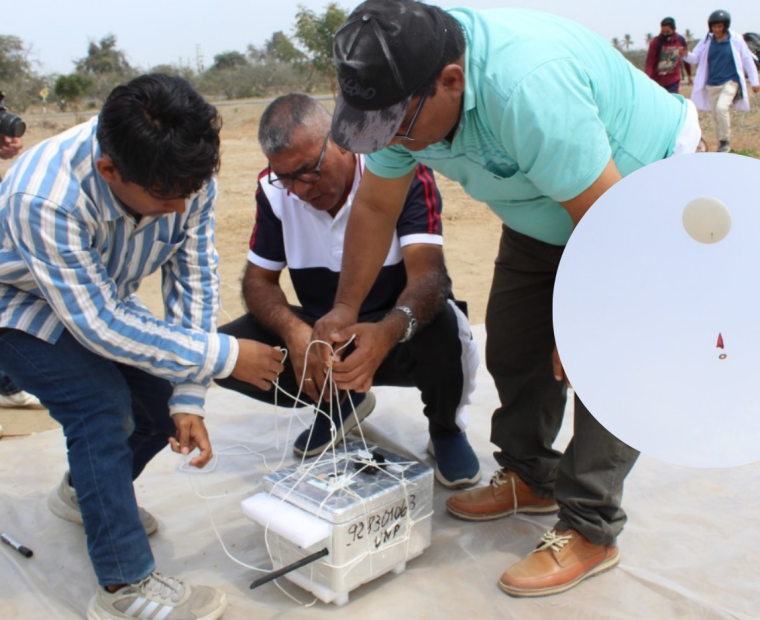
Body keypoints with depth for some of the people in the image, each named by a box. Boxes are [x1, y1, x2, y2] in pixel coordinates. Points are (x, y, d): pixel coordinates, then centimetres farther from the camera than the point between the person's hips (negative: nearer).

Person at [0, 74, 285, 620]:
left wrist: (188, 399, -20)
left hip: (98, 296, 6)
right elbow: (100, 325, -36)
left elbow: (194, 283, -18)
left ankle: (84, 492, 27)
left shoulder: (186, 177, -26)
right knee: (100, 403, -25)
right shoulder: (46, 200, -42)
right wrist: (224, 356, -34)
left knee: (167, 394, -2)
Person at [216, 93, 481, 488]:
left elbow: (427, 274, -31)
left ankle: (445, 429, -2)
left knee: (442, 332, -38)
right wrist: (294, 332, -26)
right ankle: (340, 401, 11)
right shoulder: (274, 189, -6)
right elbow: (258, 279, -3)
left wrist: (389, 331, -54)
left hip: (396, 333, -4)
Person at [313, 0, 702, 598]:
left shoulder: (528, 87, -41)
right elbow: (375, 205, -3)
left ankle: (590, 531, -1)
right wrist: (346, 309, -4)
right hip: (546, 209, 8)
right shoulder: (401, 91, -16)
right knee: (513, 346, 7)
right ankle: (530, 478, 26)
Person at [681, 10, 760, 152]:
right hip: (712, 85, 4)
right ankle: (721, 146, 21)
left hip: (730, 82, -4)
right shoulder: (707, 41, 2)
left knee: (722, 108, -25)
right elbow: (695, 58, 3)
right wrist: (686, 55, -21)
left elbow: (747, 60, 1)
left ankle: (725, 141, -10)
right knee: (716, 116, 7)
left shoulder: (736, 40, -5)